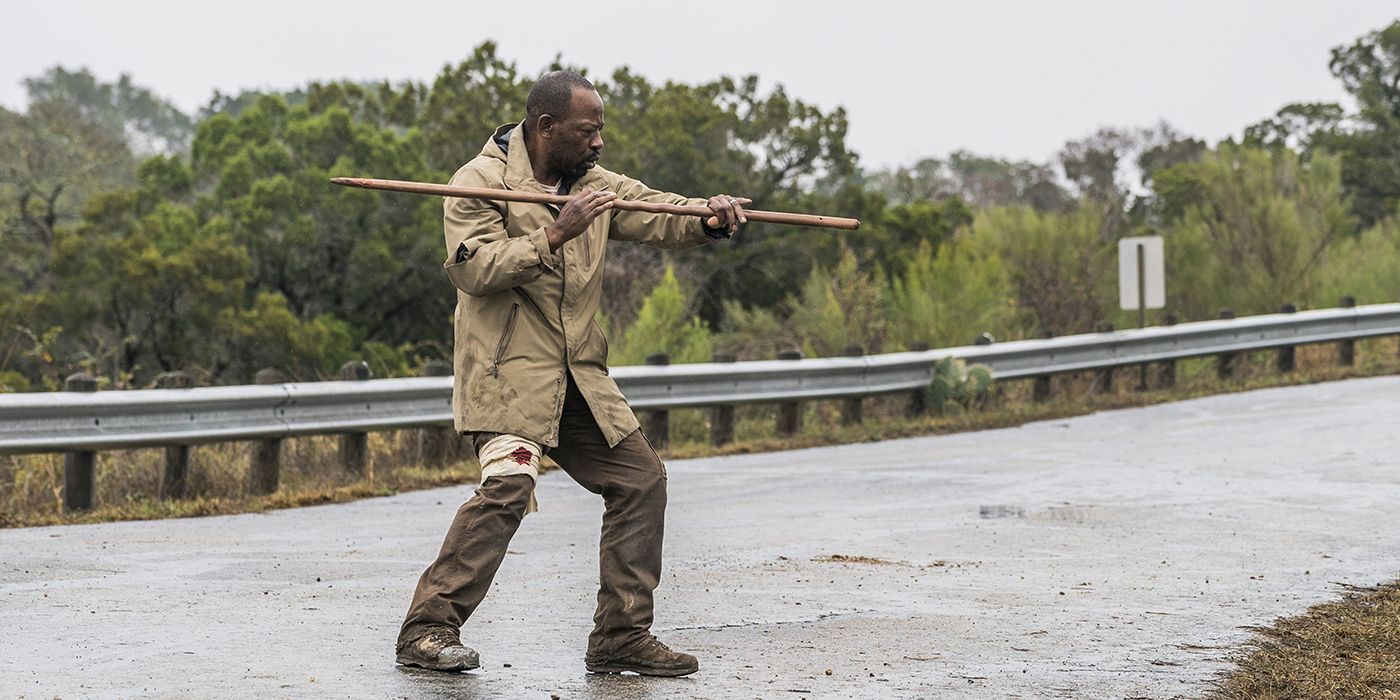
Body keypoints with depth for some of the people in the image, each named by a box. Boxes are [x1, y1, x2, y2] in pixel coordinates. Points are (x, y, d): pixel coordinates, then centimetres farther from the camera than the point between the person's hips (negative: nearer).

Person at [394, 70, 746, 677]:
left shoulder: (595, 184, 14)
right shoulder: (480, 182, -7)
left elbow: (658, 214, 5)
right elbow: (474, 268, -19)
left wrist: (710, 217, -16)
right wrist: (555, 234, -24)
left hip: (580, 376, 8)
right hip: (508, 372, -7)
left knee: (641, 479, 5)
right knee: (508, 485, -24)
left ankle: (621, 638, 11)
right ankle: (429, 628, -17)